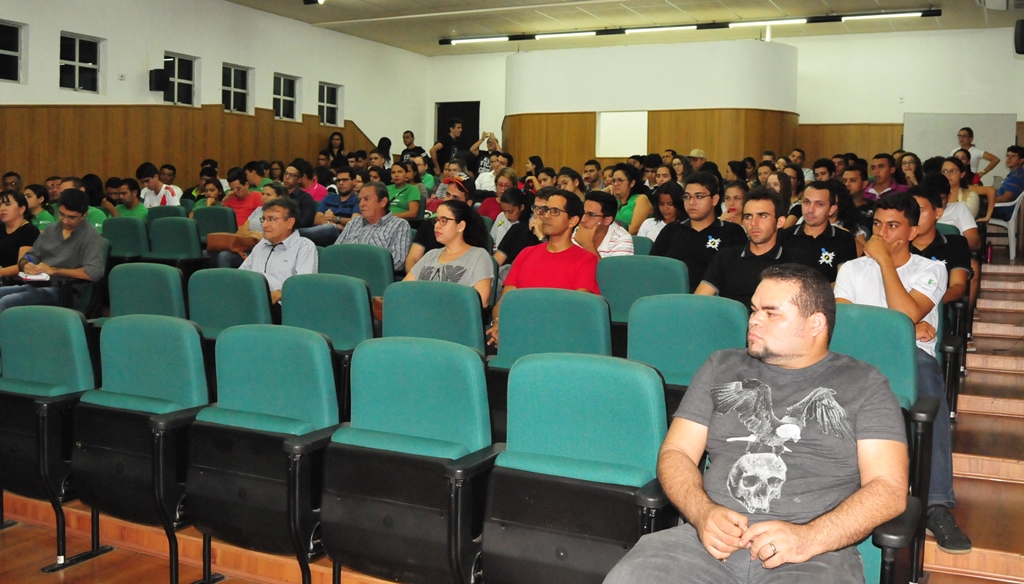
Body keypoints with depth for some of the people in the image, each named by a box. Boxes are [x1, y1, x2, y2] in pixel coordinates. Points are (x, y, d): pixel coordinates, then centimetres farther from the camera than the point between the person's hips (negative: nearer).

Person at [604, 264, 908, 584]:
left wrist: (808, 538, -14)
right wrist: (703, 512, -7)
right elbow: (675, 453, 13)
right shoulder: (722, 368, 18)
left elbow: (889, 487, 1)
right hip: (709, 540, 2)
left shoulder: (864, 385, 10)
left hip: (815, 554, -2)